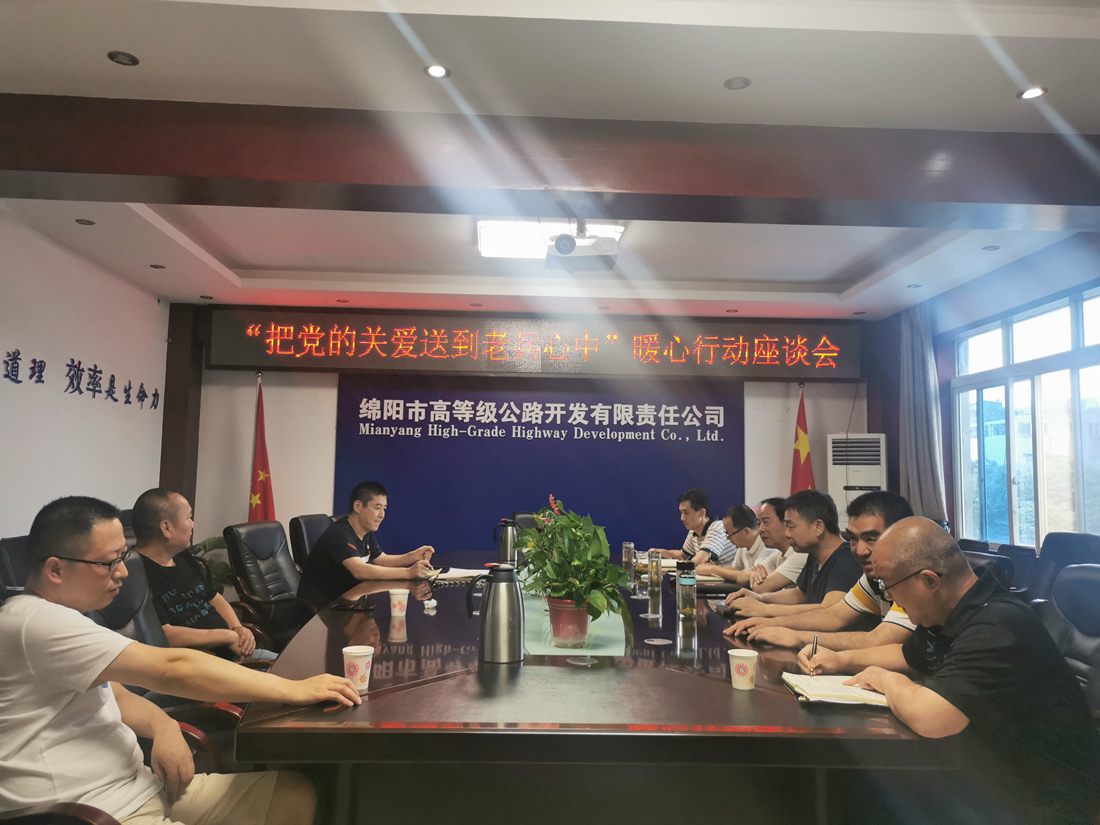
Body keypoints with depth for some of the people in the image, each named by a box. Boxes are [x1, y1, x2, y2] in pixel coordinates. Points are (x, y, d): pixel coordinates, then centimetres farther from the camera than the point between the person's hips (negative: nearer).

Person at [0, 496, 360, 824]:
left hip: (142, 787, 10)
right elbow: (171, 669, -26)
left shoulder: (60, 617, 13)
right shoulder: (35, 623, -20)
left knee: (296, 793, 1)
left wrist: (163, 726, -5)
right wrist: (294, 689, -22)